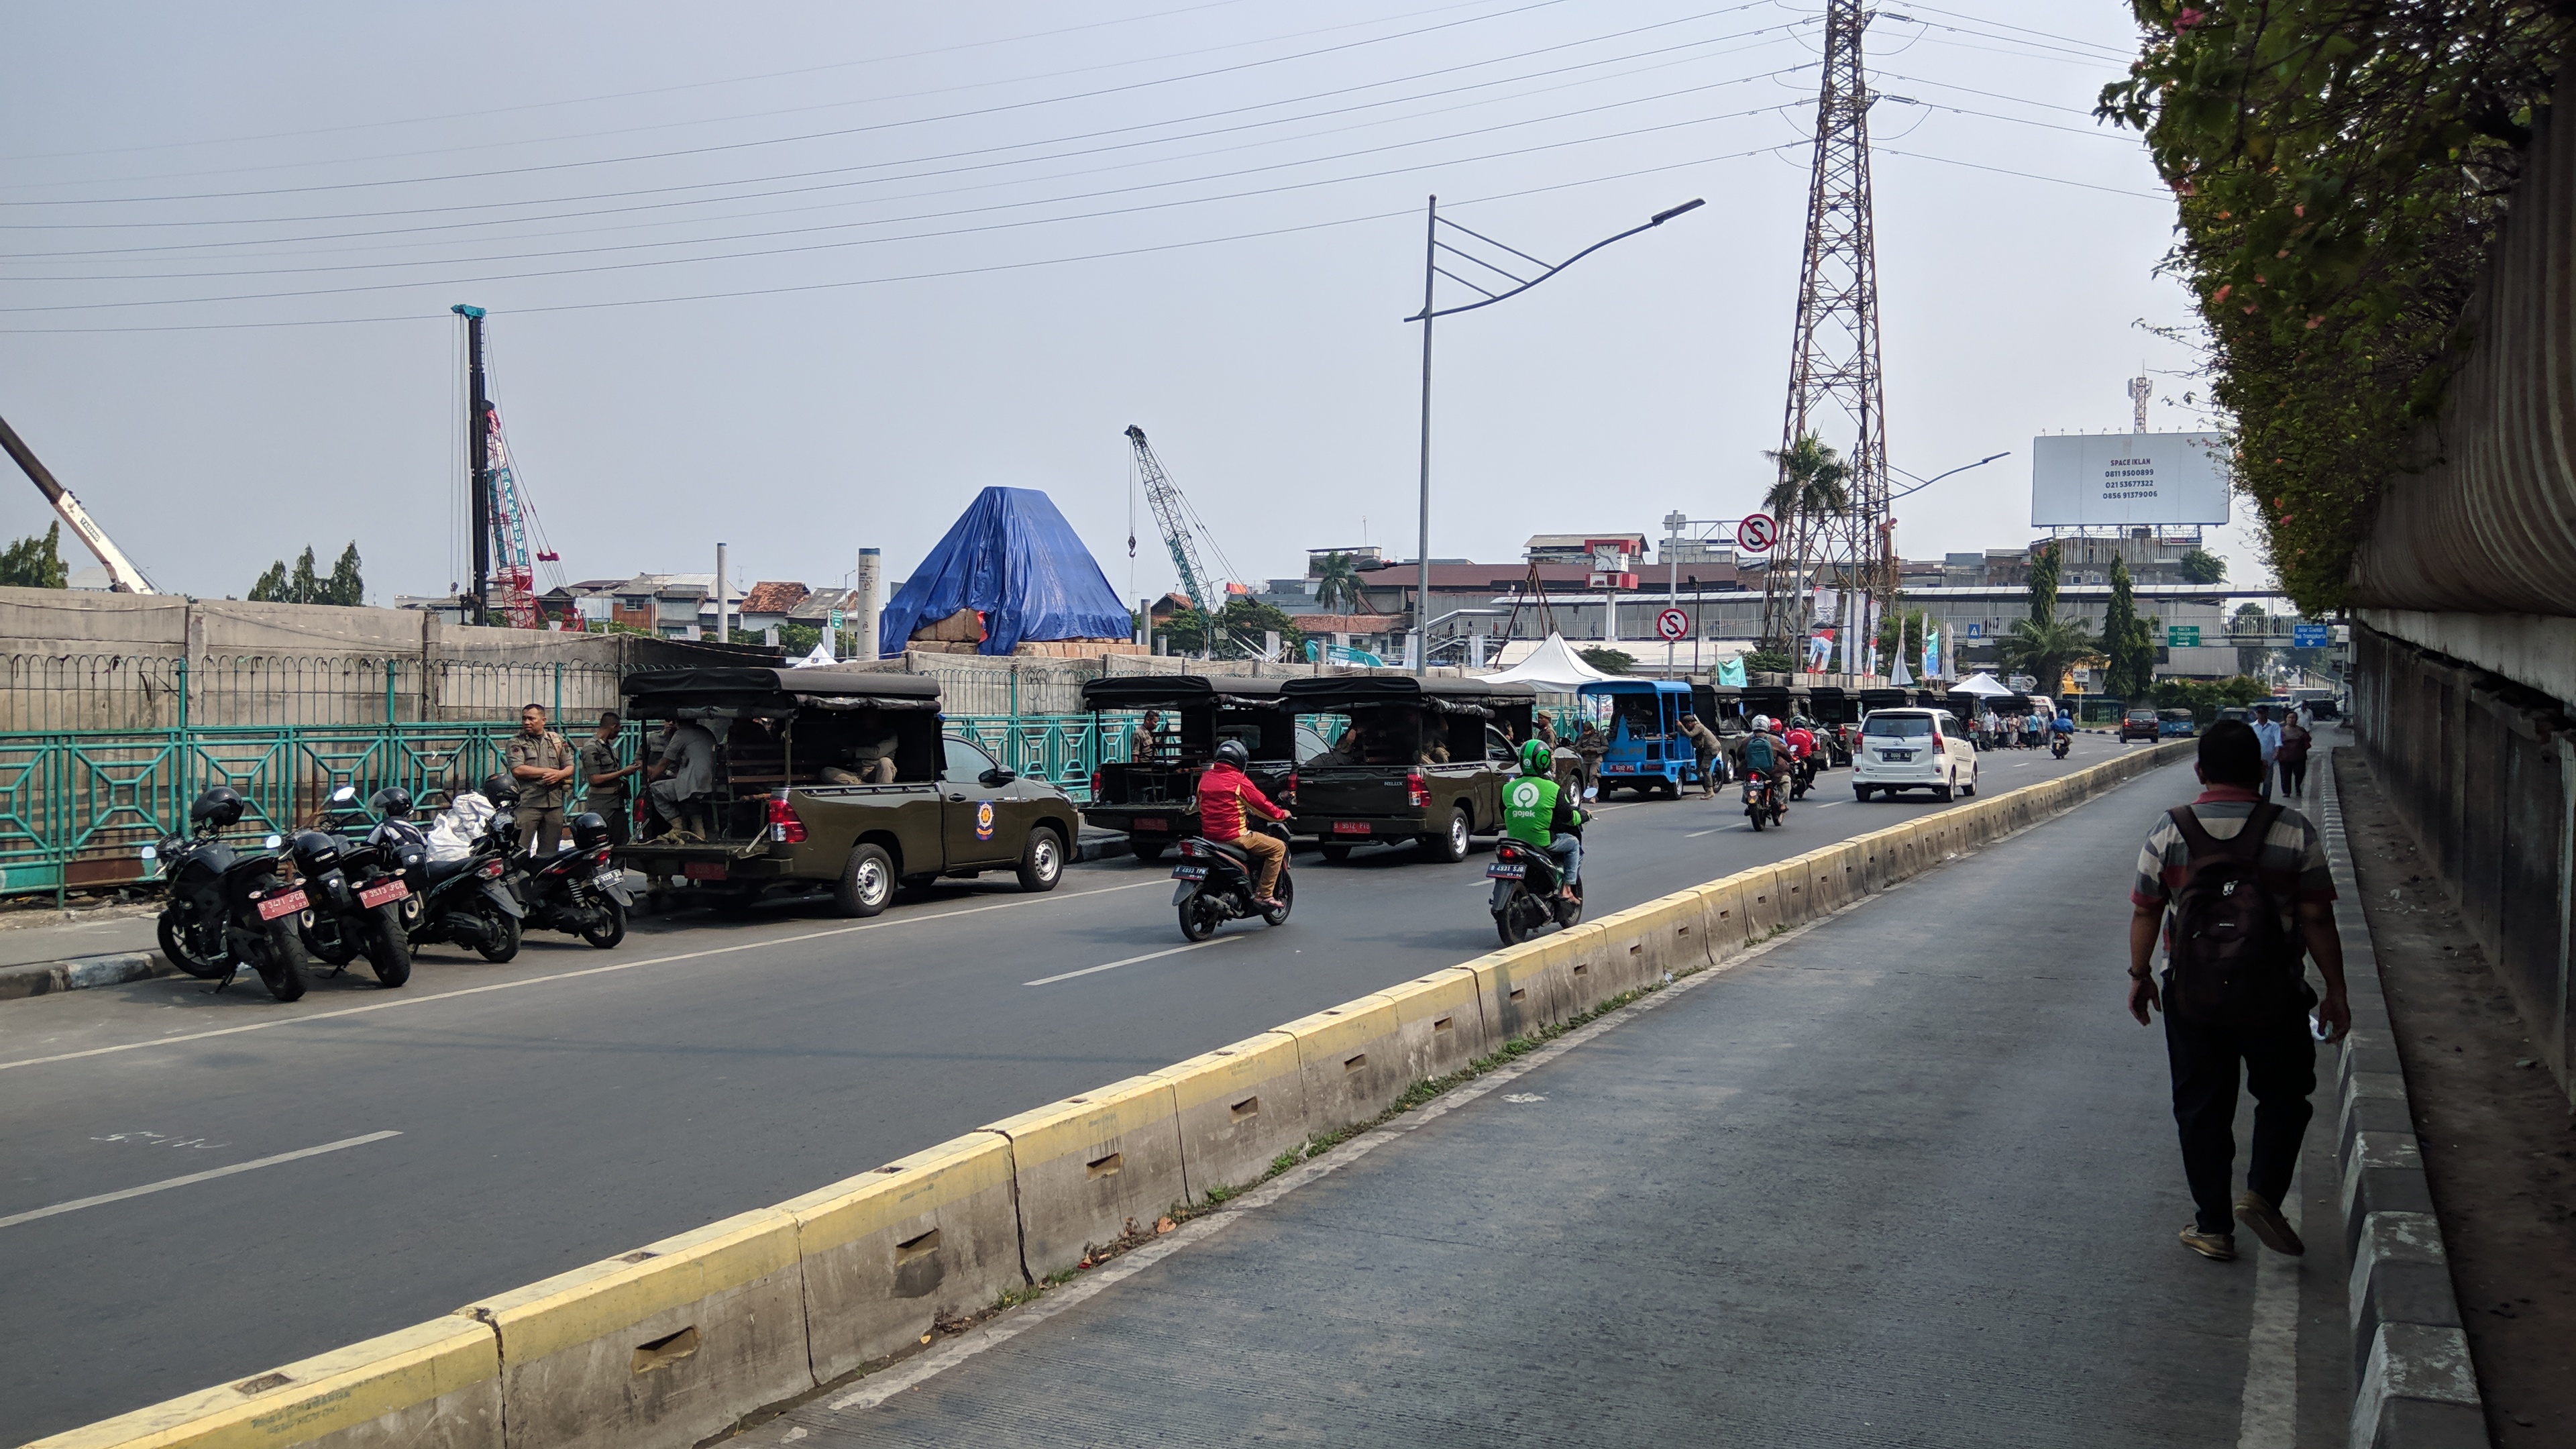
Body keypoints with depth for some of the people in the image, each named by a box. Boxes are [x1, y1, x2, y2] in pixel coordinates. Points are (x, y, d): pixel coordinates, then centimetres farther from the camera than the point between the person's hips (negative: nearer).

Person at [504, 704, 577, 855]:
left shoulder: (557, 740, 15)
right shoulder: (516, 743, 3)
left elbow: (570, 766, 14)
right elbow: (517, 770, -10)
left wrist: (560, 774, -10)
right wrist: (548, 771, -8)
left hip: (554, 803, 4)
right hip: (528, 803, -4)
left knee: (549, 850, 8)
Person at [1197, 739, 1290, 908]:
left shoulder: (1205, 778, 8)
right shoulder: (1239, 781, -11)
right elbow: (1262, 806, -6)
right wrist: (1282, 814, 12)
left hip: (1208, 835, 8)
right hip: (1233, 836, -8)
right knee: (1278, 847, 1)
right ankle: (1263, 894, -5)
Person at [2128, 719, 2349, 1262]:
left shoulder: (2170, 830, -5)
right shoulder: (2293, 831, -7)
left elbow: (2145, 912, 0)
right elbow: (2317, 919, -5)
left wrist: (2140, 975, 14)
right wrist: (2336, 992, 5)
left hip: (2192, 996, 1)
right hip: (2272, 995, -1)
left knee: (2201, 1108, 11)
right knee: (2284, 1094, 20)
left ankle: (2212, 1226, 17)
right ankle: (2263, 1191, 3)